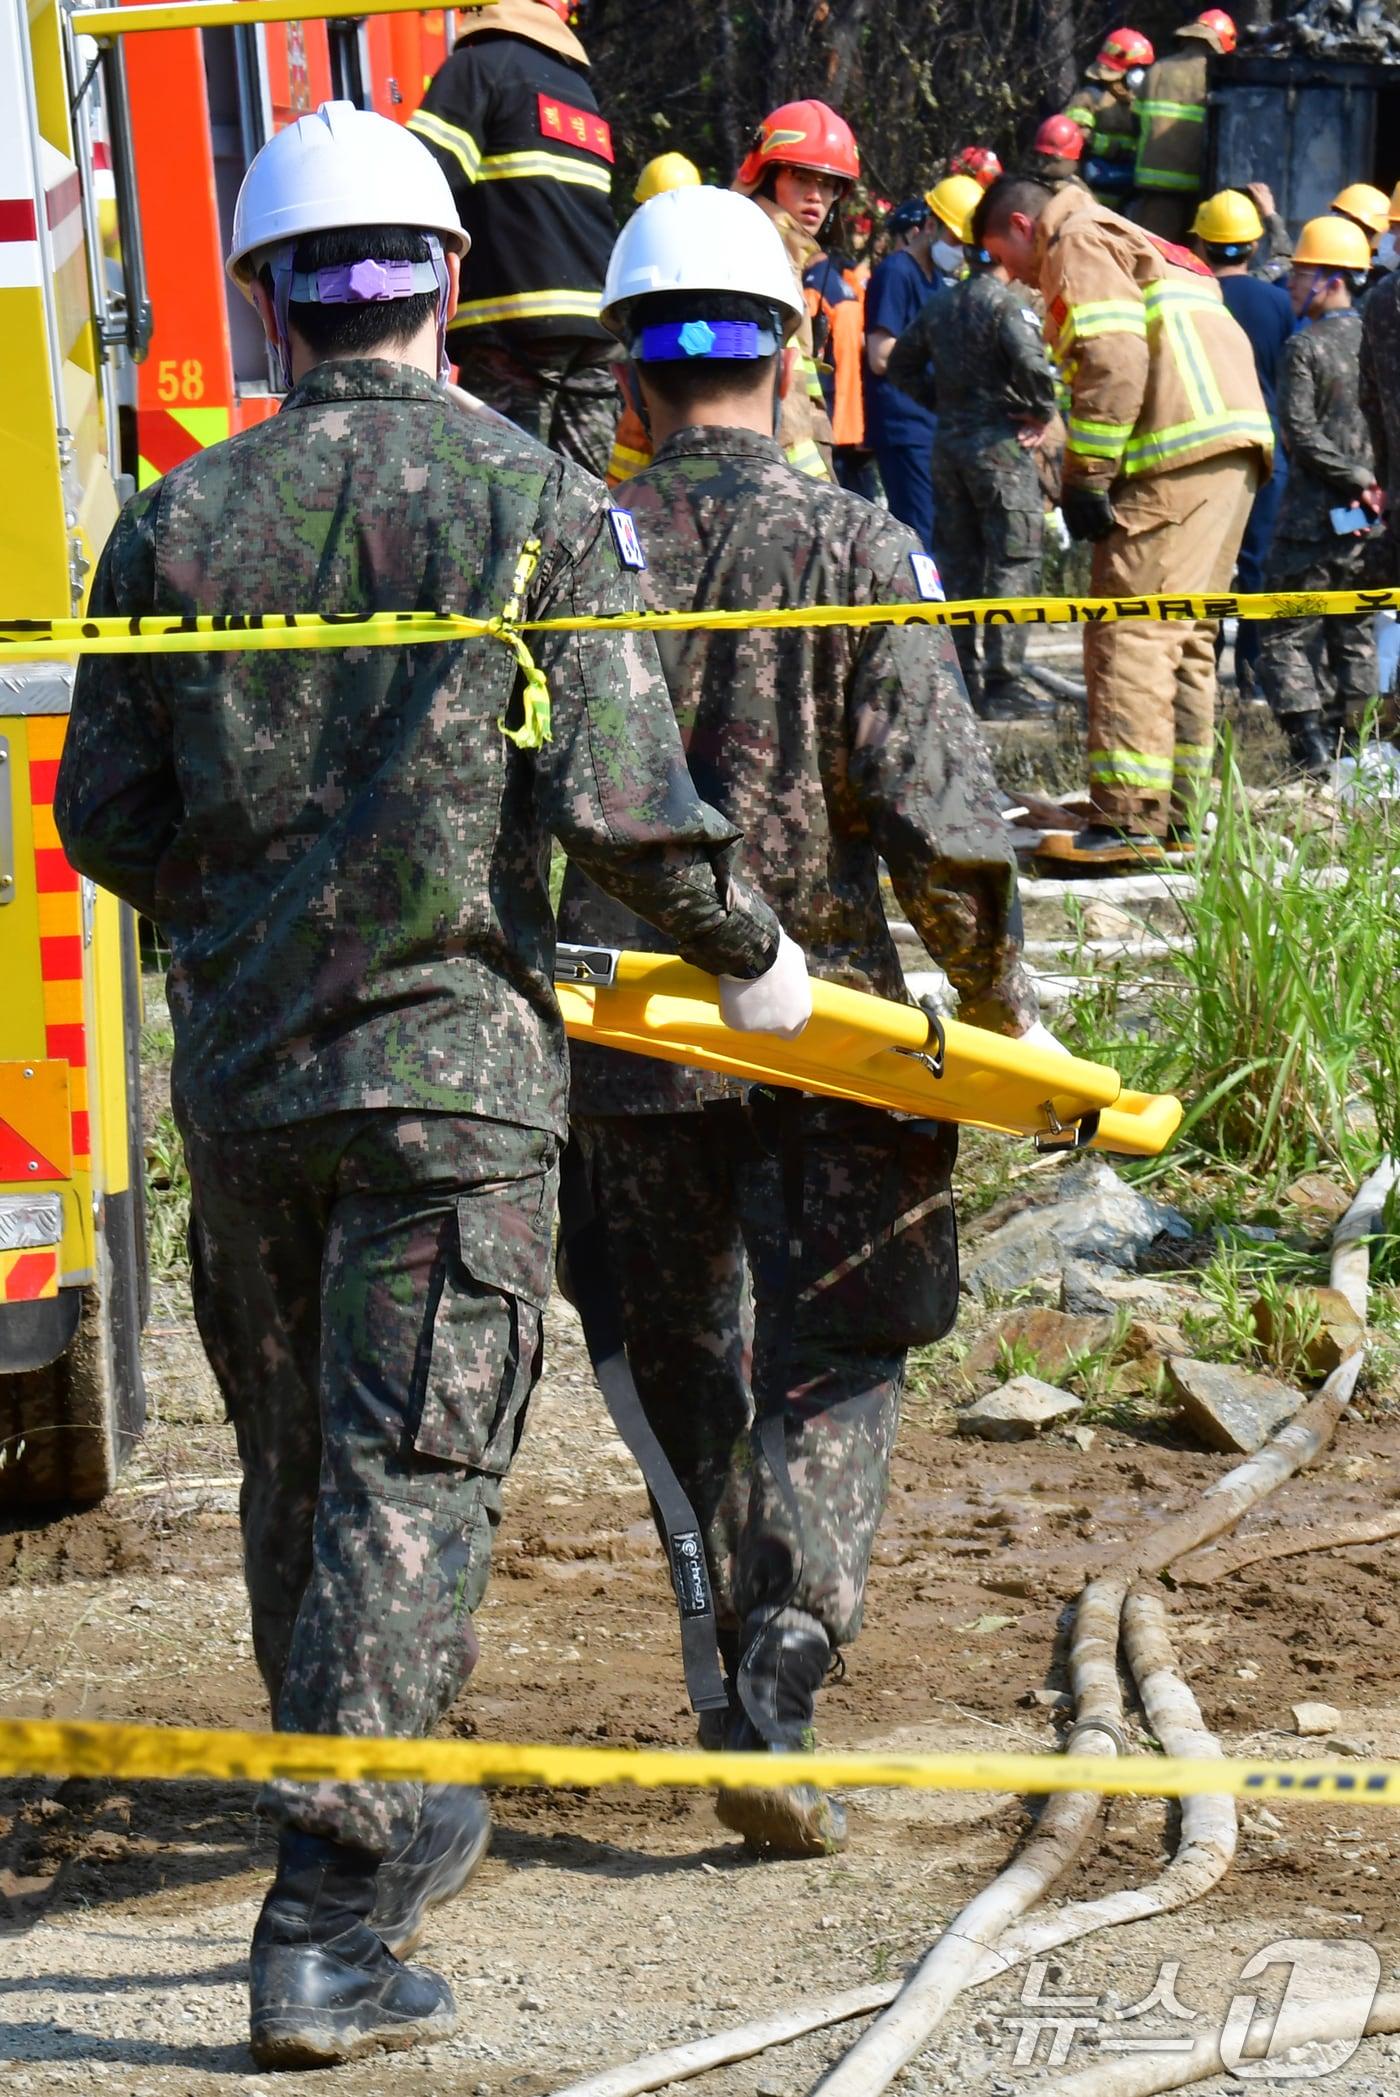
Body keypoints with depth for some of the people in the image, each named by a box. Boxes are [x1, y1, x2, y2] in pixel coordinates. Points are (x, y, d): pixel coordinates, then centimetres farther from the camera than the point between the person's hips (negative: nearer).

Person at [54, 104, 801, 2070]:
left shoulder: (178, 522, 3)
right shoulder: (542, 507, -5)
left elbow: (107, 819, 5)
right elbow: (620, 800, -10)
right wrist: (749, 951, 7)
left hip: (240, 1068, 3)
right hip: (454, 1061, -3)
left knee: (298, 1464, 17)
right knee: (404, 1484, -4)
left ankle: (389, 1820, 34)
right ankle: (326, 1929, -12)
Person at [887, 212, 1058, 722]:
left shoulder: (941, 308, 10)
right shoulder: (1005, 304, -12)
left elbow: (901, 363, 18)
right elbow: (1030, 363, -26)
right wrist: (1042, 412, -10)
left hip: (948, 443, 7)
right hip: (1000, 442, -7)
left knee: (956, 563, 12)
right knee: (1012, 564, -3)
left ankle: (960, 679, 15)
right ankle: (1003, 684, -7)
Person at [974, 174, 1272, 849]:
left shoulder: (1078, 242, 1)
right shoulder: (1132, 245, 32)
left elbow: (1113, 362, -13)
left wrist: (1087, 479, -12)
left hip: (1180, 458, -10)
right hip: (1234, 449, 10)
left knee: (1132, 630, -13)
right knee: (1184, 635, 14)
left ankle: (1128, 815, -19)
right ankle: (1176, 812, 16)